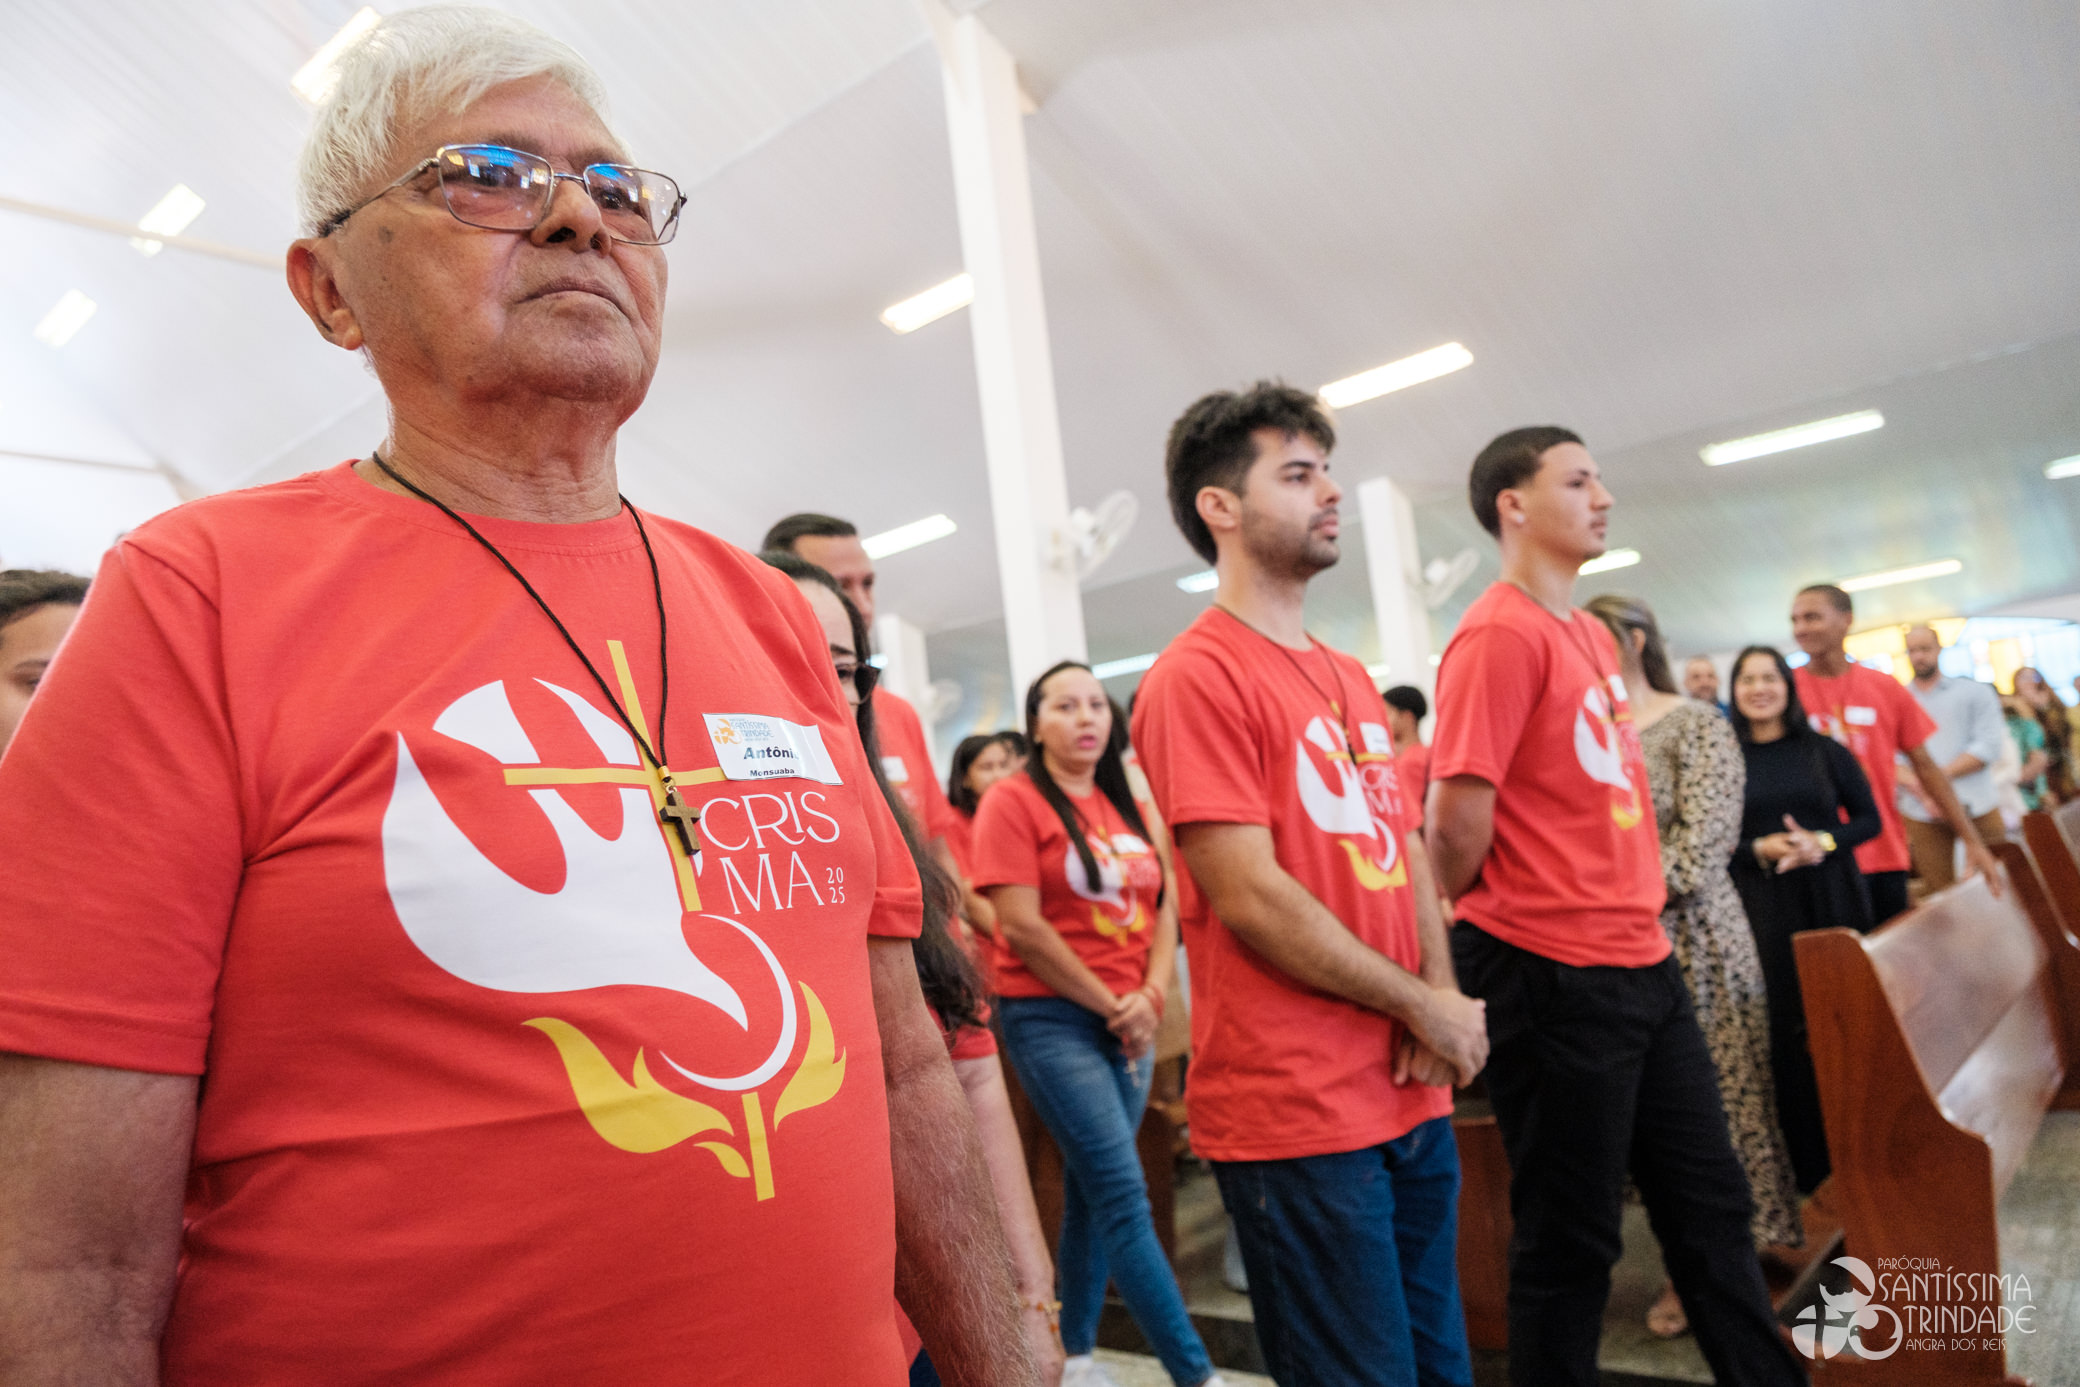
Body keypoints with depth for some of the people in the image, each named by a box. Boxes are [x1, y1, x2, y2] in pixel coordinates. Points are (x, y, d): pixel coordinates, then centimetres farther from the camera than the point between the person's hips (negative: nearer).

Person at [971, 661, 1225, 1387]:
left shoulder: (1127, 806, 11)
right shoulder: (1013, 800, -8)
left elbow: (1164, 907, 11)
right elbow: (1022, 926, -14)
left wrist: (1150, 995, -6)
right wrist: (1110, 1003, -11)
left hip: (1130, 1021, 6)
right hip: (1053, 1019, -6)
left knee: (1092, 1190, 13)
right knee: (1125, 1197, -7)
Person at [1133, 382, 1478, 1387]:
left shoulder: (1349, 679, 14)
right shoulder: (1196, 676, -13)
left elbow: (1406, 850, 14)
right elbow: (1251, 898, -18)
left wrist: (1443, 997, -3)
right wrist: (1423, 1006, -9)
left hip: (1414, 1097, 8)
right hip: (1297, 1118, -8)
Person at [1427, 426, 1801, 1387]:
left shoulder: (1591, 633, 14)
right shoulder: (1500, 633, -16)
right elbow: (1458, 814, -21)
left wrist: (1640, 911, 17)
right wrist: (1479, 910, -4)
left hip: (1643, 963, 9)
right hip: (1555, 978, -9)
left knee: (1712, 1208, 19)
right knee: (1568, 1241, 6)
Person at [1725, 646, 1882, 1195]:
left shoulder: (1823, 750, 5)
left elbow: (1869, 818, 6)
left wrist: (1824, 841, -11)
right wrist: (1759, 849, -15)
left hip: (1832, 901, 1)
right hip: (1763, 911, -1)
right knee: (1786, 1035, 0)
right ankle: (1809, 1166, 12)